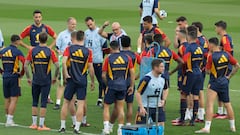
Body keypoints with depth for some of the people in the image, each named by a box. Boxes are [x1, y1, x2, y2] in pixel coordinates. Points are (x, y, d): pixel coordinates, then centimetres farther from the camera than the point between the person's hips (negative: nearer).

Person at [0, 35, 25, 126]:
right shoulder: (17, 52, -9)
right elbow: (24, 63, -18)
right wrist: (21, 73, -4)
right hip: (14, 77, -6)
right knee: (14, 99, -4)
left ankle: (8, 118, 20)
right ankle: (9, 120, -10)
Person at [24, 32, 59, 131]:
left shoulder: (32, 51, -3)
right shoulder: (50, 52, -7)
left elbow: (25, 65, -4)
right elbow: (57, 66, -12)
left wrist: (28, 78, 7)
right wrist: (55, 77, 3)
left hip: (35, 81, 2)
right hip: (46, 81, -2)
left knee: (35, 102, 13)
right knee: (43, 103, 2)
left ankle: (34, 124, 16)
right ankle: (41, 125, 2)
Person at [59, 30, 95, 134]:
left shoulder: (69, 49, -2)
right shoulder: (88, 52, -2)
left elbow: (64, 61, -18)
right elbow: (90, 68, -2)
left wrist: (65, 74, -10)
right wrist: (92, 82, 7)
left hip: (71, 80, 1)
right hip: (82, 81, -1)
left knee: (66, 102, 11)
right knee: (81, 104, 2)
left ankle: (62, 126, 14)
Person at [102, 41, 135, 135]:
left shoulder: (108, 59, -7)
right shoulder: (127, 58, 2)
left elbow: (103, 75, -6)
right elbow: (132, 73, 2)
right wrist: (132, 86, 10)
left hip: (111, 86, -3)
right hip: (123, 86, 3)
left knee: (106, 107, 8)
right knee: (120, 108, 12)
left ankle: (106, 127, -5)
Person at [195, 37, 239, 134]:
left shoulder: (211, 56, -15)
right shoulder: (226, 54, 1)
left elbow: (207, 71, -9)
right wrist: (229, 76, 12)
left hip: (214, 83, -6)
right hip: (225, 82, 6)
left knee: (209, 105, -8)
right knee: (227, 104, 17)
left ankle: (207, 128, -16)